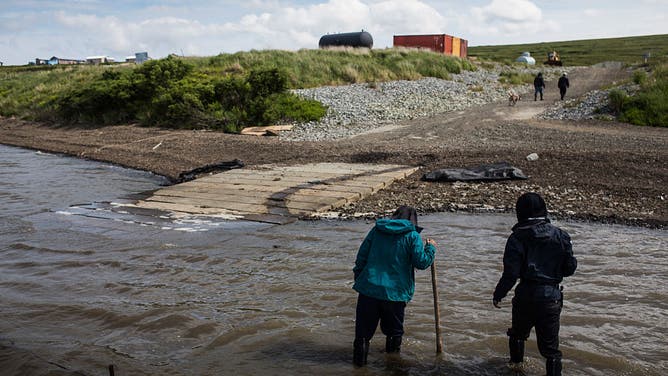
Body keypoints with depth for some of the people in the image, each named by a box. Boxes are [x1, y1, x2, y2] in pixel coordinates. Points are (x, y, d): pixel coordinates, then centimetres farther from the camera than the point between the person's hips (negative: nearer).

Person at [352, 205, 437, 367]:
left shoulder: (376, 230, 9)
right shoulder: (412, 236, -1)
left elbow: (361, 256, 8)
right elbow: (421, 262, -6)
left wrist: (358, 277, 18)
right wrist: (430, 248, 11)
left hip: (369, 288, 2)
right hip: (396, 292, -1)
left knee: (364, 327, 10)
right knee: (394, 329, 19)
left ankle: (359, 358, 7)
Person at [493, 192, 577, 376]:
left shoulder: (517, 238, -11)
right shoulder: (560, 235, -2)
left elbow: (511, 273, -13)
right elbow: (570, 268, 1)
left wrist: (498, 294, 0)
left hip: (525, 296, 0)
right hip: (551, 298, 1)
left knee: (518, 332, 27)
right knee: (550, 346, 7)